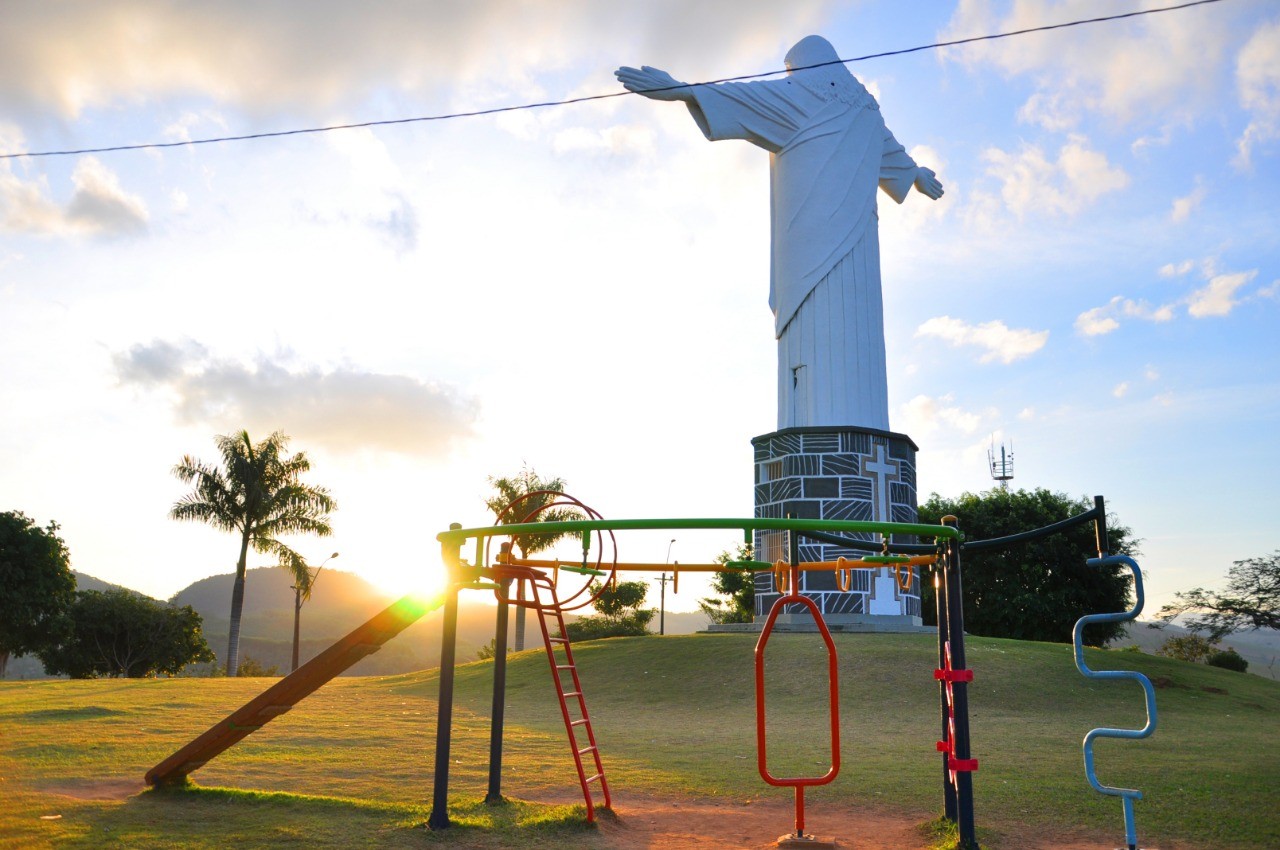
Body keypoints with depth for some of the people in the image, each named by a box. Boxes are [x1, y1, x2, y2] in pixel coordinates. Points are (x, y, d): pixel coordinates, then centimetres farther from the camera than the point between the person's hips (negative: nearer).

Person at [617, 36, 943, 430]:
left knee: (812, 331, -15)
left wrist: (679, 89, -12)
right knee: (848, 325, -2)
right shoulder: (863, 105, 29)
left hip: (812, 224, -6)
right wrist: (917, 174, 67)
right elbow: (892, 152, 46)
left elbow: (750, 96, -6)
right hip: (850, 232, 7)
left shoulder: (806, 90, 8)